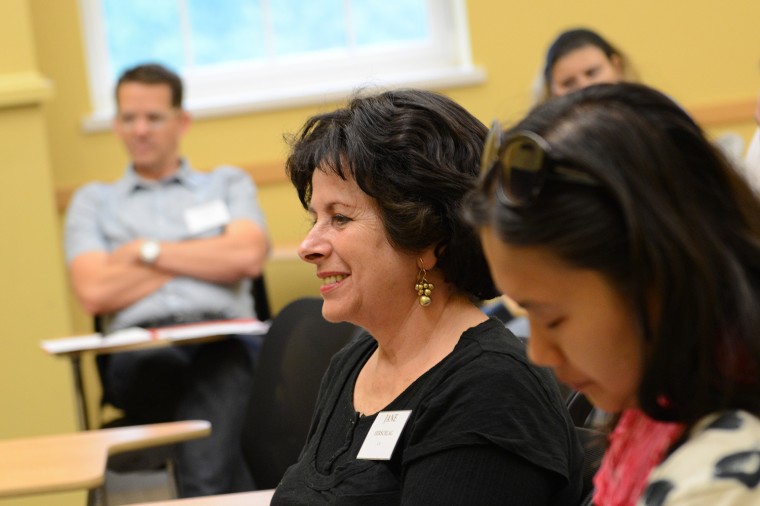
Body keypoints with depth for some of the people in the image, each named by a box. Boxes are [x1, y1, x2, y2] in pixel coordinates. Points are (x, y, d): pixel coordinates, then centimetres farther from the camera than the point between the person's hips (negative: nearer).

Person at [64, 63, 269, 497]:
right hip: (139, 350, 0)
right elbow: (95, 293, 6)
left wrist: (147, 251, 7)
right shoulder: (93, 201, 26)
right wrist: (203, 255, 9)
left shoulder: (229, 183, 26)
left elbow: (247, 258, 4)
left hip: (222, 336, 0)